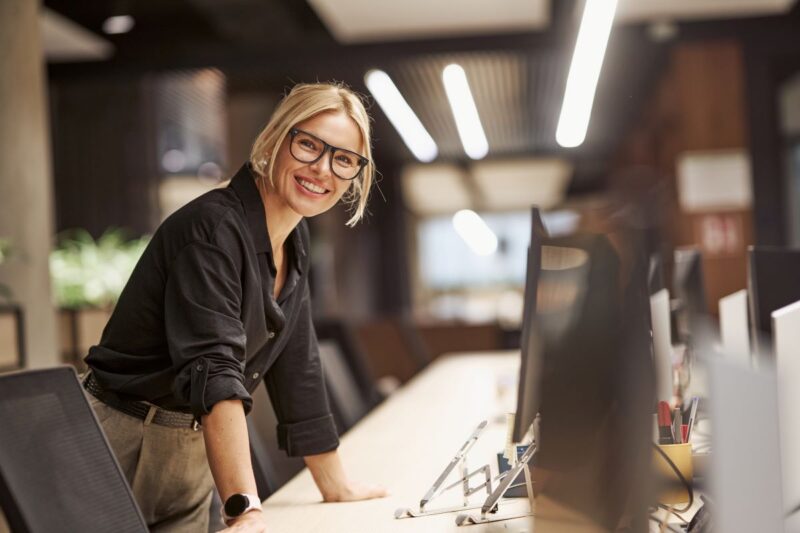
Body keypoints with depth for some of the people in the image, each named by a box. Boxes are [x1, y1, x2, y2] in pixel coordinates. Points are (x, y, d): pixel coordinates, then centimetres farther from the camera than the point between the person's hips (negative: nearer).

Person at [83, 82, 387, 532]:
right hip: (125, 445, -7)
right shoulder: (214, 228, -21)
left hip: (194, 462, 8)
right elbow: (213, 368, -32)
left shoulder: (295, 240, 4)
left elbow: (296, 363, 11)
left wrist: (336, 486, 15)